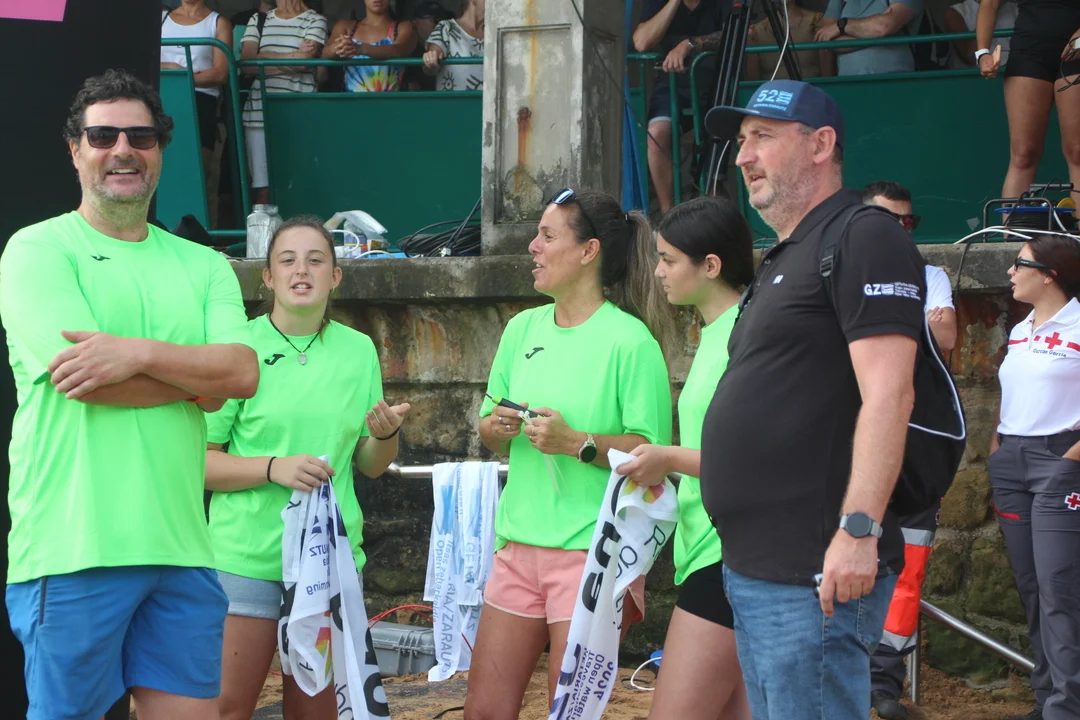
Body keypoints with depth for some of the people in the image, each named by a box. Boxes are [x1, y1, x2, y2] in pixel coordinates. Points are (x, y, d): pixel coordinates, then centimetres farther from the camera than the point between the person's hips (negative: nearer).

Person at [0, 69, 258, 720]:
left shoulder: (204, 267, 16)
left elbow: (242, 373, -1)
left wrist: (139, 354, -14)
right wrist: (197, 375, 0)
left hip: (180, 544, 5)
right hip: (73, 547, -5)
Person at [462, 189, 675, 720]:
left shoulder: (630, 340, -10)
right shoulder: (523, 328, 10)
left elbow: (653, 451, -13)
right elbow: (491, 437, 17)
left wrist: (577, 443, -23)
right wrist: (495, 428, -5)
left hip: (593, 550, -6)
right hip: (518, 545, 7)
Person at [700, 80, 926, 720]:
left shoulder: (864, 239, -9)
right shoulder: (786, 258, 22)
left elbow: (888, 395, -19)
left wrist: (858, 530, -26)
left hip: (815, 572, -10)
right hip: (753, 570, 10)